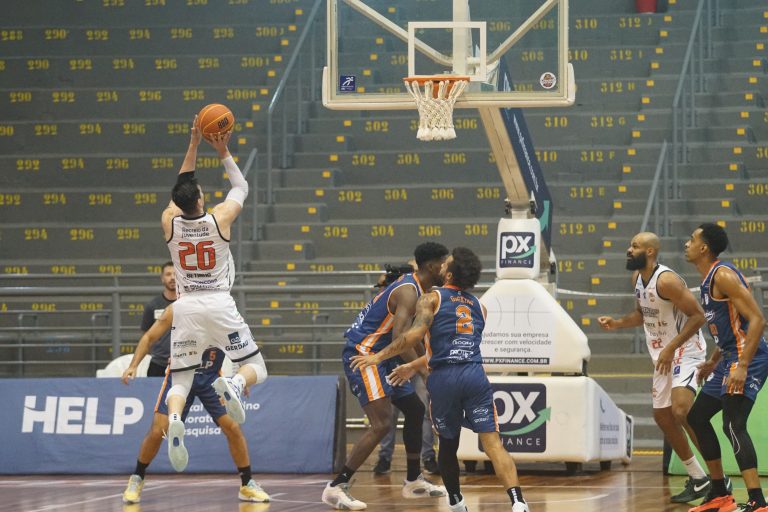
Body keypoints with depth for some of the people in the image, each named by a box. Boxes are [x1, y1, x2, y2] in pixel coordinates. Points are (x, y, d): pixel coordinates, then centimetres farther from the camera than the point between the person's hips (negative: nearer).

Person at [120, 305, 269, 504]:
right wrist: (133, 365, -19)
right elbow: (149, 337, -8)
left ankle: (247, 485, 9)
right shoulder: (177, 310, -15)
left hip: (211, 376, 1)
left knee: (233, 428, -7)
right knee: (157, 430, -9)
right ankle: (136, 480, 14)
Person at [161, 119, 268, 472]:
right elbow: (241, 187, 15)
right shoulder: (219, 218, -4)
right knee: (256, 368, 9)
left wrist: (193, 145, 21)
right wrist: (223, 151, 17)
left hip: (185, 307, 2)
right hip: (220, 304, -2)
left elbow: (181, 188, 20)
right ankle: (233, 385, -28)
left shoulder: (170, 222, 1)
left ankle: (174, 420, -29)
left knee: (180, 381, 5)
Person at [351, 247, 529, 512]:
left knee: (448, 444, 18)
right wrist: (414, 367, 35)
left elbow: (415, 334, -11)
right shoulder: (479, 307, 22)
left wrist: (378, 357, -4)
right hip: (474, 376, 2)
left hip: (443, 380, -2)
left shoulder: (431, 299, 6)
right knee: (492, 443, -6)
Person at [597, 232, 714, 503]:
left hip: (685, 351, -10)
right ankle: (698, 479, 23)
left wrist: (671, 348, -25)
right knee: (662, 416, 12)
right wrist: (617, 323, 3)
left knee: (681, 411, -25)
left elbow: (698, 315, -23)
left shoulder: (666, 280, -22)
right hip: (663, 355, 10)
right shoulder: (637, 277, 6)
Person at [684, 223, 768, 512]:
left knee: (733, 425, -20)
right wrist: (713, 362, 27)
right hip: (730, 358, 11)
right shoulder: (708, 280, 15)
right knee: (697, 417, 16)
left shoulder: (723, 276, -16)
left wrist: (742, 367, -29)